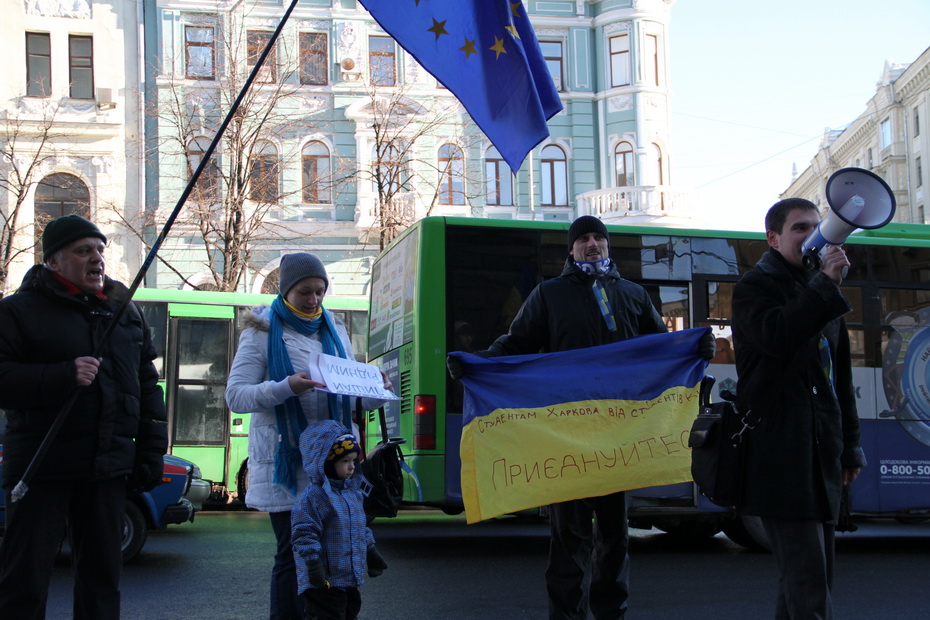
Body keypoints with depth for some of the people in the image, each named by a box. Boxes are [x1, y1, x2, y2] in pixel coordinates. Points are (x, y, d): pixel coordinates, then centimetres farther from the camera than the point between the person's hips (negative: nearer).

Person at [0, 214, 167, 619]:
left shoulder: (126, 312, 14)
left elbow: (148, 386, 16)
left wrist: (151, 452, 9)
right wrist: (63, 377, -24)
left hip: (107, 468, 5)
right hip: (42, 466, -5)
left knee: (102, 574, 11)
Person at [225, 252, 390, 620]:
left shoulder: (334, 331, 17)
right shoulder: (263, 333, 2)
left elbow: (351, 397, 19)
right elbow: (235, 395, -7)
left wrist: (375, 395, -5)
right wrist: (286, 388, -23)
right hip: (285, 462, -4)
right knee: (294, 554, -5)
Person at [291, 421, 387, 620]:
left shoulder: (354, 492, 13)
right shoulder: (313, 496, -16)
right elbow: (304, 535, -19)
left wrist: (371, 553, 26)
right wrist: (313, 564, -24)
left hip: (351, 580, 9)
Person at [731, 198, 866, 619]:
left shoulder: (819, 292, 22)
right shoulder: (755, 287, -2)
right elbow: (775, 337, -23)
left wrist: (849, 445, 22)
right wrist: (827, 285, -22)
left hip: (821, 453, 8)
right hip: (781, 454, -8)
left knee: (815, 578, 11)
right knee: (806, 583, -14)